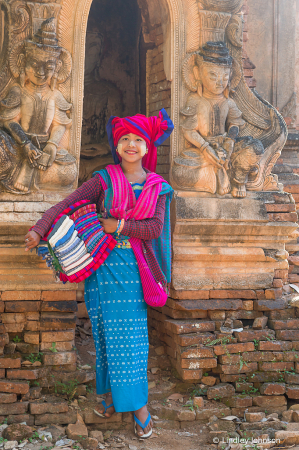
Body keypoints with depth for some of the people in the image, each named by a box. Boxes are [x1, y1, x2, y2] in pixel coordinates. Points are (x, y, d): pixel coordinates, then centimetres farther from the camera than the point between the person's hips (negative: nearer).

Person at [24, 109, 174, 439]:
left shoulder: (157, 187, 7)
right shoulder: (105, 179, 4)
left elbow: (155, 227, -5)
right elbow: (67, 204, -4)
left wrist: (118, 226, -13)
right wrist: (39, 229, -17)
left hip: (133, 268, 0)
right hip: (103, 264, 0)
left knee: (131, 334, 0)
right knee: (106, 331, 3)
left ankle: (138, 404, 6)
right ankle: (110, 395, 16)